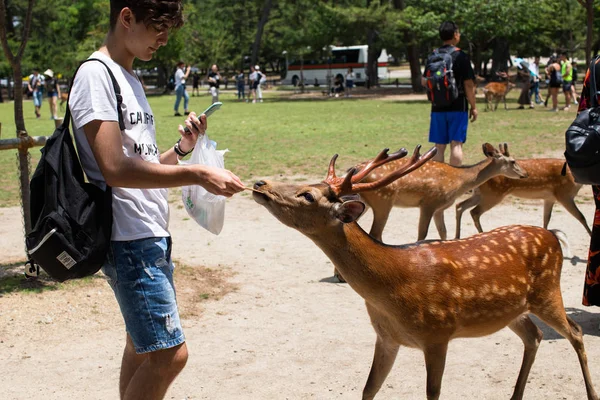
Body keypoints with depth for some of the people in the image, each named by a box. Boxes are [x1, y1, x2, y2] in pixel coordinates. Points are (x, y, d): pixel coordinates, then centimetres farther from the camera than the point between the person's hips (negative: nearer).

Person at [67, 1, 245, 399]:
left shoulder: (130, 79, 16)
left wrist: (181, 149, 0)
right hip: (128, 239, -10)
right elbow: (115, 169, -22)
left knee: (143, 346, 16)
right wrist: (196, 175, -23)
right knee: (169, 353, -11)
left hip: (152, 235, 10)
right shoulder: (96, 74, -13)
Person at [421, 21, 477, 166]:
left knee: (439, 146, 9)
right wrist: (473, 107, -2)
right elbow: (468, 84, -10)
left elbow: (424, 81, 14)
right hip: (458, 106, -4)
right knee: (456, 144, -2)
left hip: (438, 107, 5)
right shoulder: (460, 56, -8)